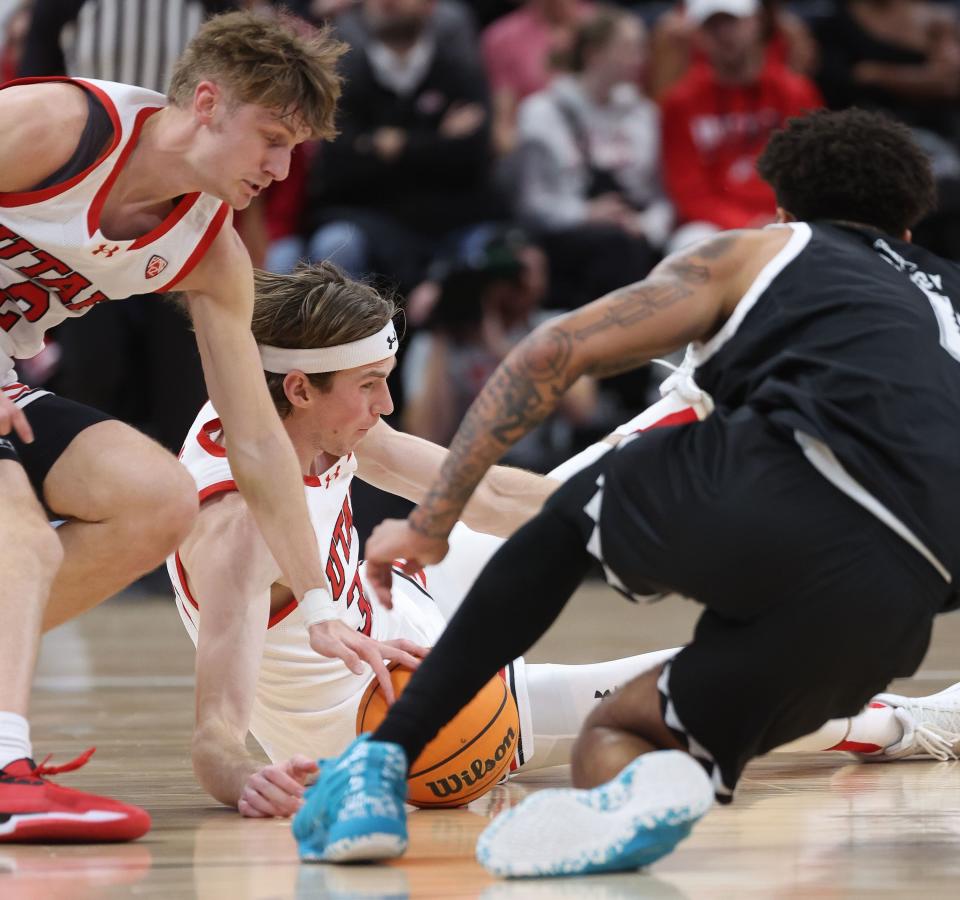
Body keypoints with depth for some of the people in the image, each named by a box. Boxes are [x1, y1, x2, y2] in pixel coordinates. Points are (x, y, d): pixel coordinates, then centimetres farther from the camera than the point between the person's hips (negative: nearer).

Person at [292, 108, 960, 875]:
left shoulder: (760, 252, 26)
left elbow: (551, 355, 15)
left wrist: (430, 523, 17)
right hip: (894, 611, 3)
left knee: (575, 519, 31)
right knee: (611, 738, 24)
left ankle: (381, 762, 15)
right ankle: (650, 788, -14)